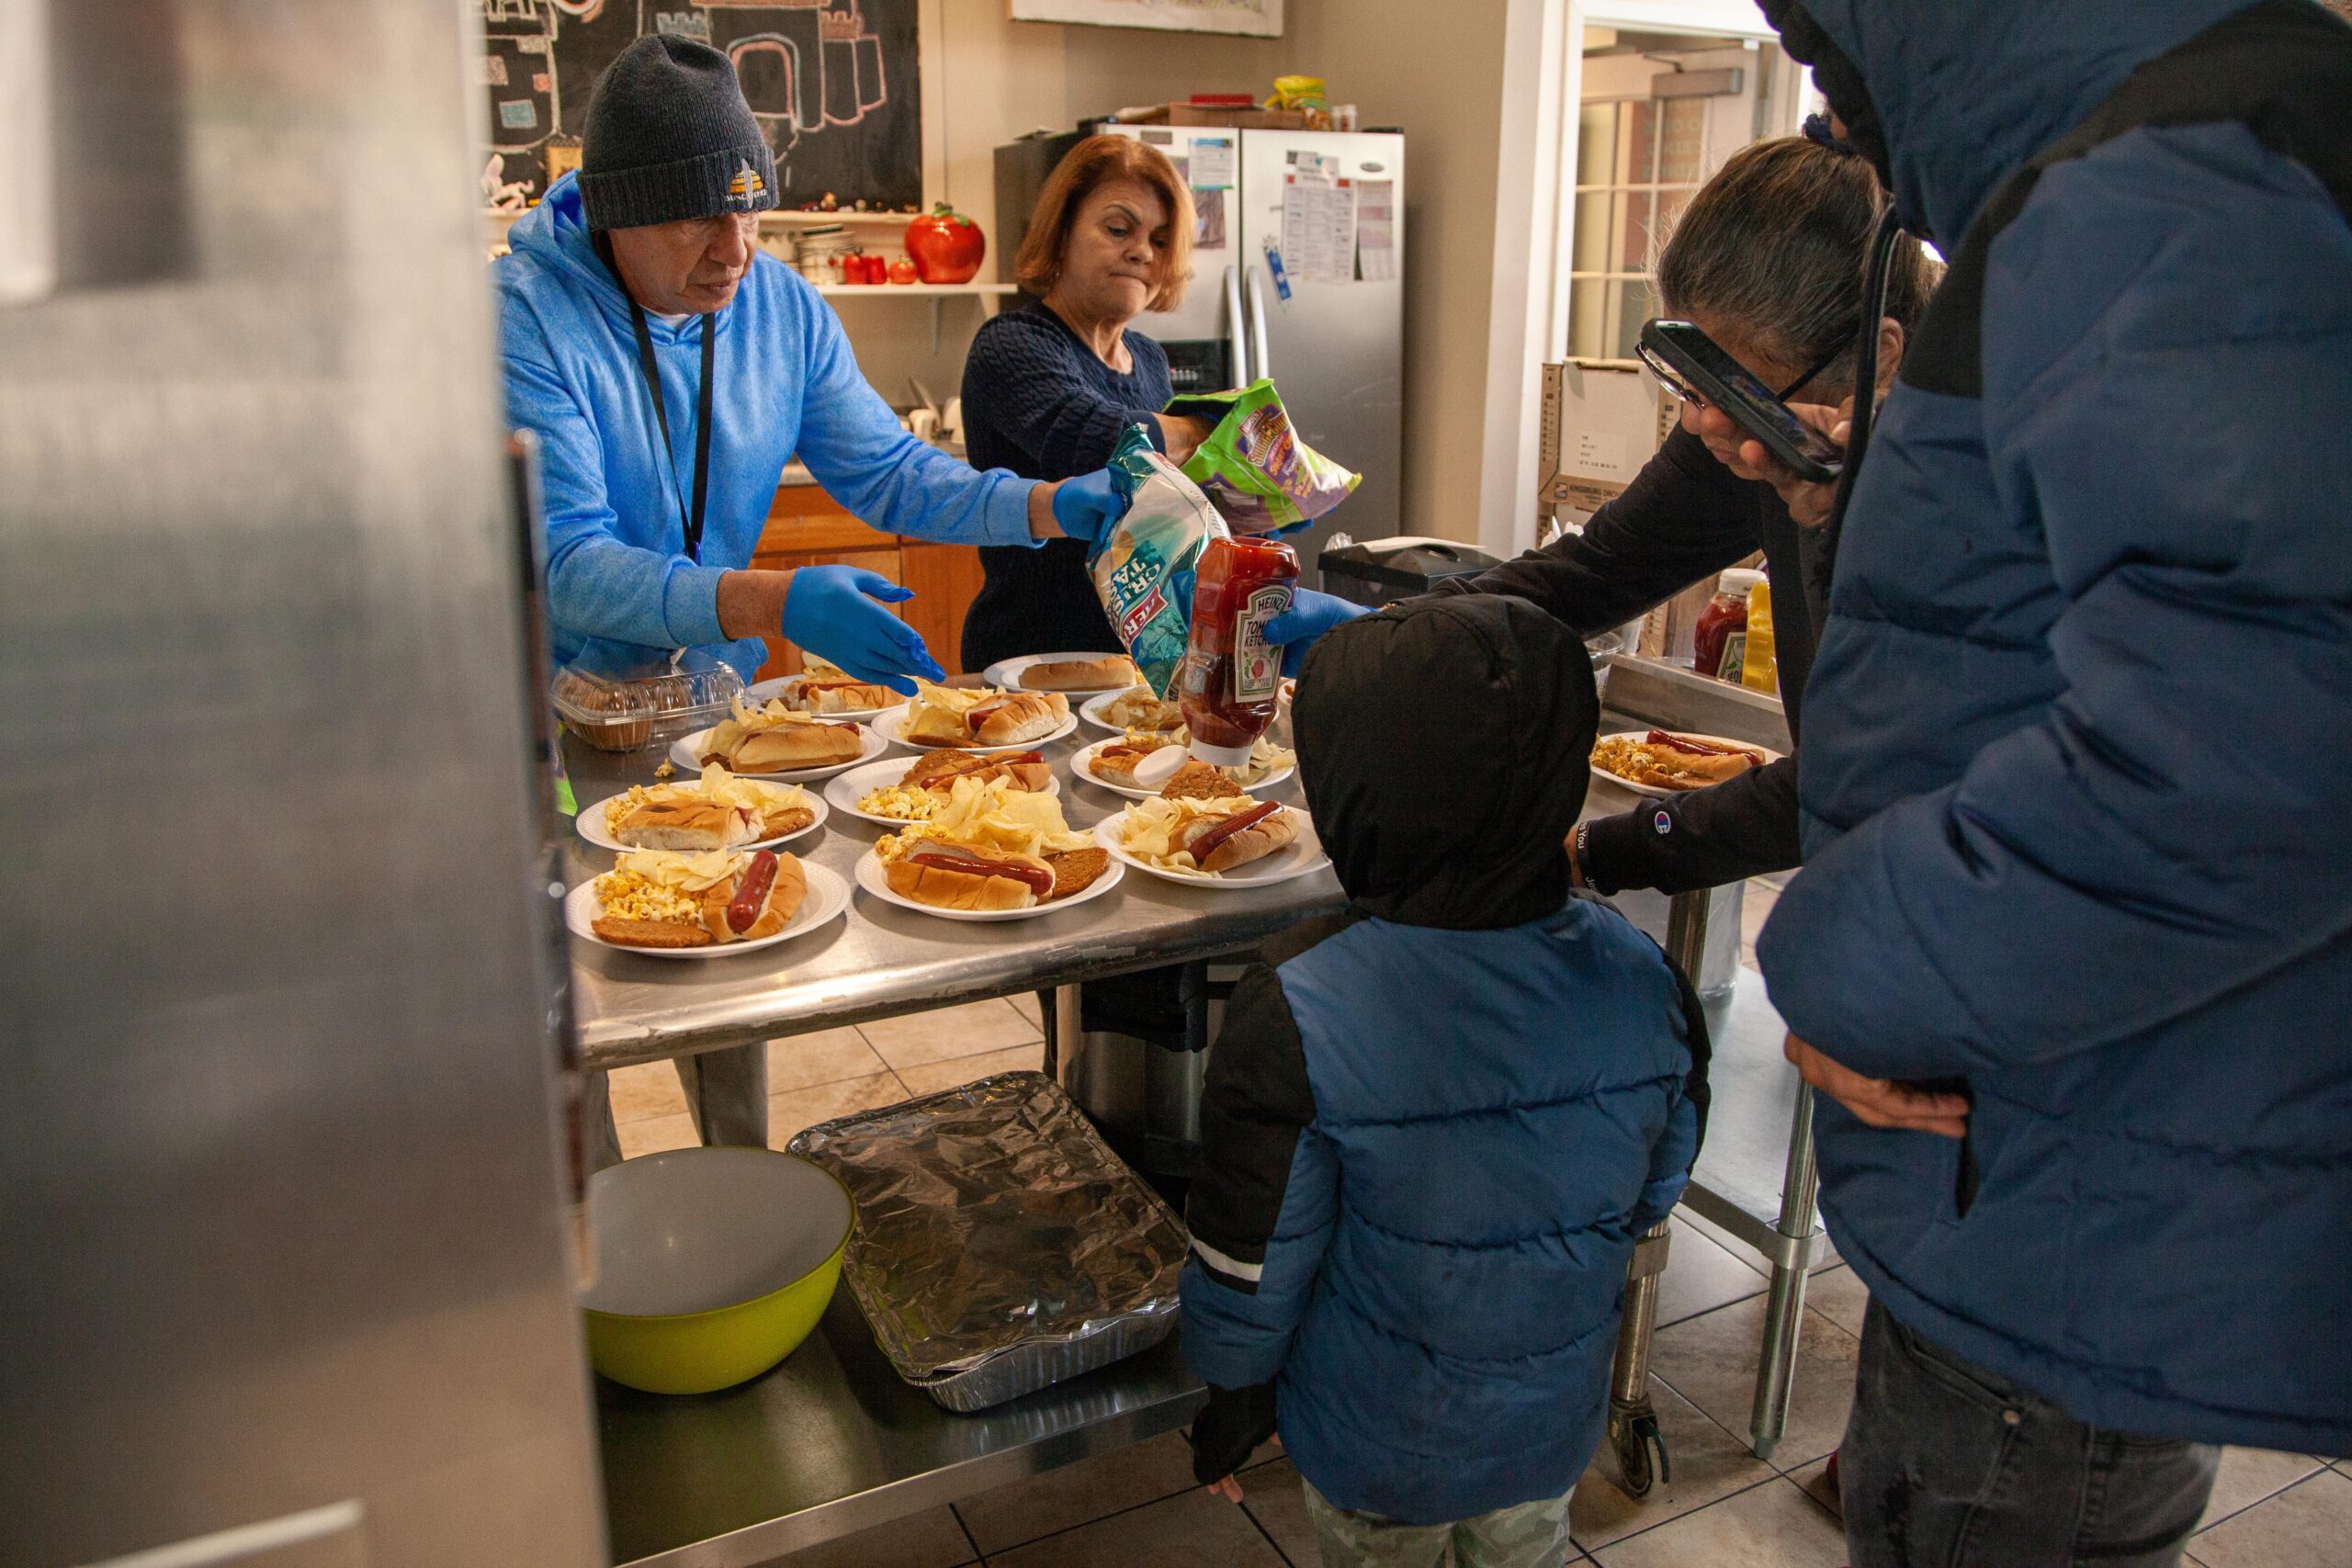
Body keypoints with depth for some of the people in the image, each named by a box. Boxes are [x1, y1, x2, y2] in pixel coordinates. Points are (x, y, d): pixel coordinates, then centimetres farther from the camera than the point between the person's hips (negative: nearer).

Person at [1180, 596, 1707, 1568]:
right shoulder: (1641, 981, -19)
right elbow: (1654, 1191, -2)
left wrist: (1232, 1399, 0)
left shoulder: (1299, 1014, -32)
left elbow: (1250, 1260, -20)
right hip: (1556, 1418, 3)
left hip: (1375, 1439, -3)